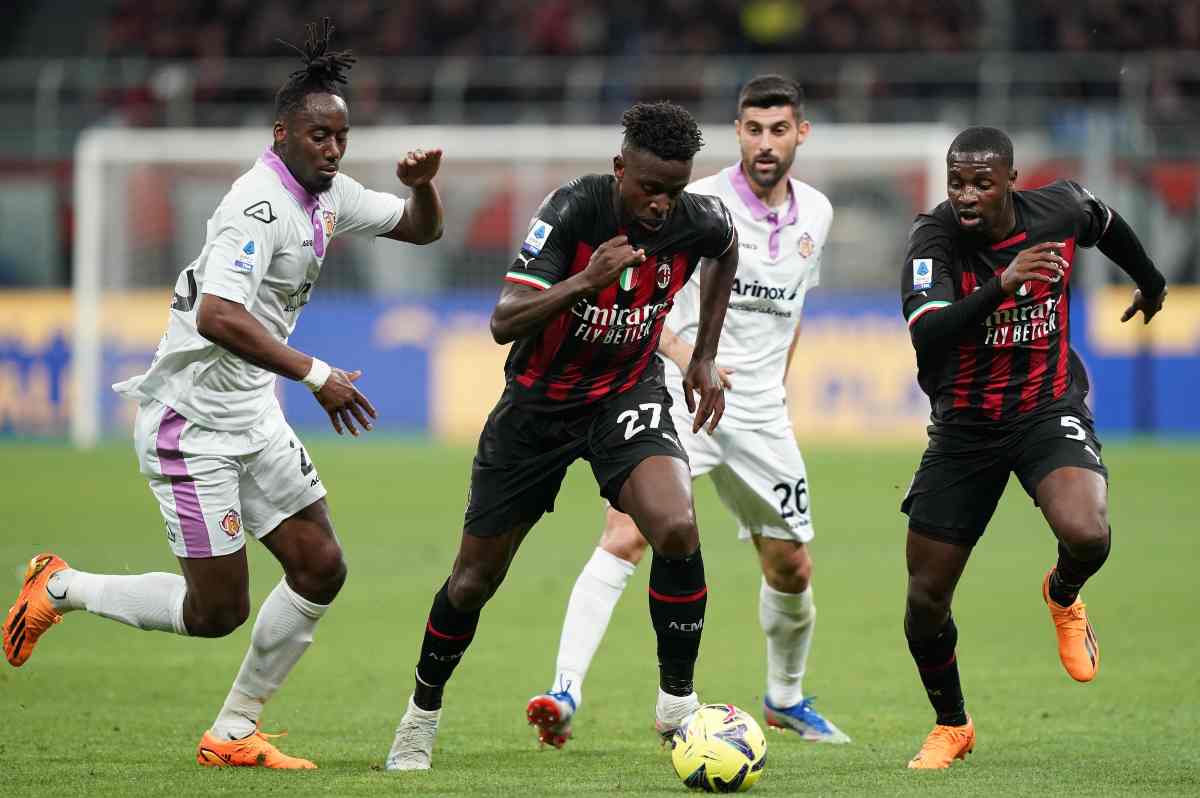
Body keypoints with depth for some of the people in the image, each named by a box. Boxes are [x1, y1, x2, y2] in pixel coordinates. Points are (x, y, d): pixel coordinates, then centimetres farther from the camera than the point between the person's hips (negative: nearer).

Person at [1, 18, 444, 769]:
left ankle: (233, 734, 14)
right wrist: (316, 374, -35)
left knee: (321, 569, 3)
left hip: (254, 417, 9)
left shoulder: (329, 196, 7)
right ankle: (63, 589, 15)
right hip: (192, 421, -9)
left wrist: (423, 185, -2)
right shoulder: (260, 206, -22)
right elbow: (216, 316, -35)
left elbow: (422, 228, 21)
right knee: (217, 611, -6)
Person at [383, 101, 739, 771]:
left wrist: (706, 356, 11)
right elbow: (504, 322, -30)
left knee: (677, 528, -28)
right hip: (540, 401, -1)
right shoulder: (574, 210, -25)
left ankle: (678, 703, -11)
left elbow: (727, 251, 13)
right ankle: (423, 712, 33)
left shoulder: (697, 220, -15)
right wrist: (588, 279, -44)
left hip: (628, 391, 1)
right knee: (476, 577, 6)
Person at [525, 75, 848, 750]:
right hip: (676, 398, -5)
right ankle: (566, 693, -28)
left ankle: (786, 699, 37)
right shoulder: (696, 205, -10)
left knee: (792, 568, 11)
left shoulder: (815, 213, 9)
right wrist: (680, 351, -20)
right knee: (626, 536, -23)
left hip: (760, 413, 5)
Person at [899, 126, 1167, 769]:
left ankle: (1064, 596, 9)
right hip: (963, 427, 0)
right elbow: (927, 335, -35)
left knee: (1086, 536, -30)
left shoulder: (1059, 210, -10)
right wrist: (1002, 286, -47)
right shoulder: (934, 237, -19)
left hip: (1050, 411, 0)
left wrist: (1151, 282, 34)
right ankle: (951, 727, 30)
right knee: (925, 598, 2)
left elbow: (1106, 223, 16)